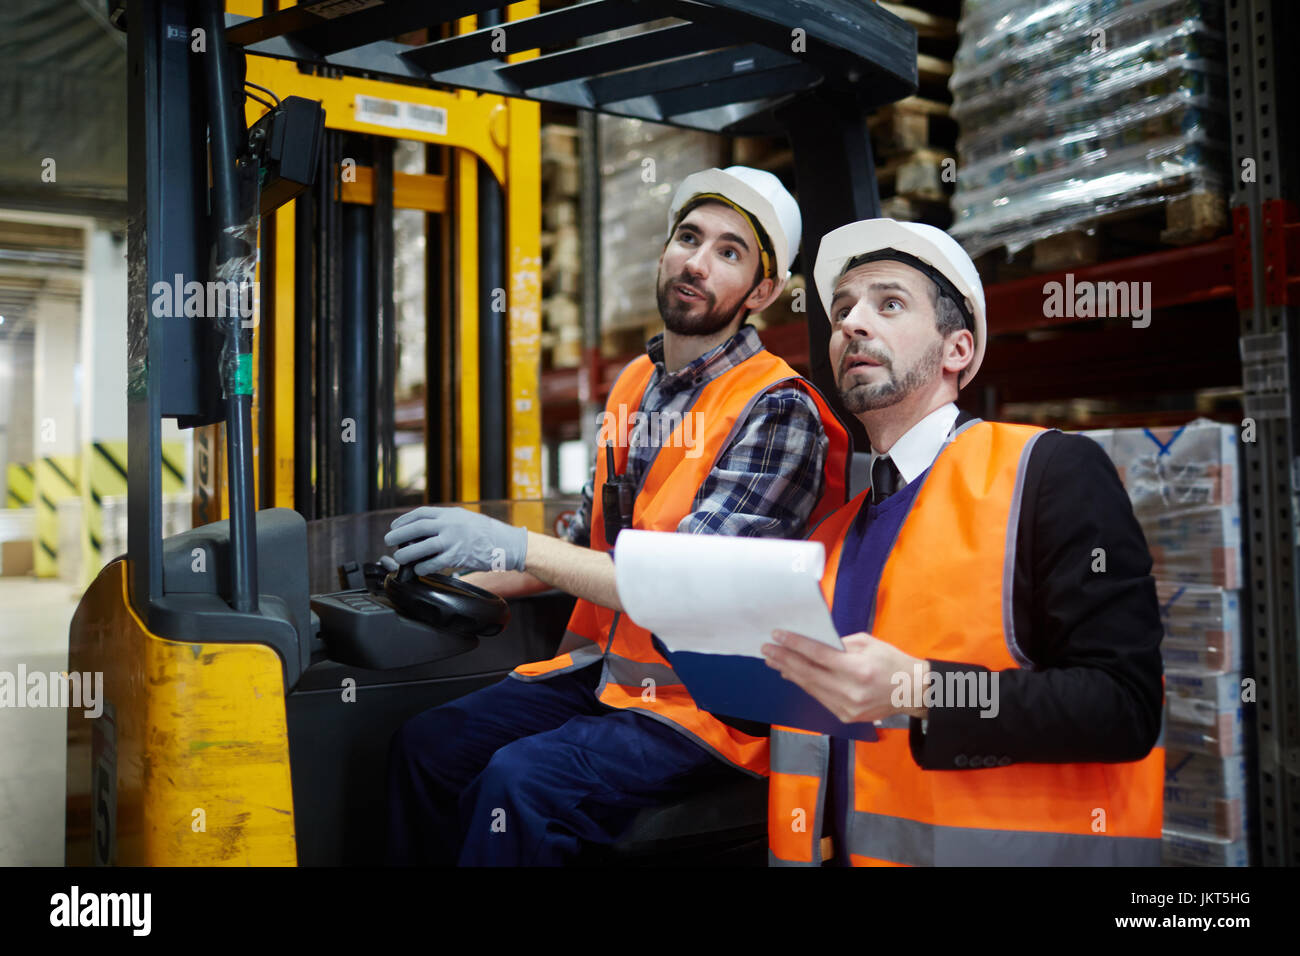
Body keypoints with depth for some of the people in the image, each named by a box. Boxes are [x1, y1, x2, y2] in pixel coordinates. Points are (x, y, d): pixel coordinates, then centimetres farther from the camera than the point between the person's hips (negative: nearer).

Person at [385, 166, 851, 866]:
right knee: (425, 745, -7)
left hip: (703, 702, -7)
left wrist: (511, 545, -27)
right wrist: (460, 582, 9)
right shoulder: (635, 384, 11)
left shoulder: (779, 413, -14)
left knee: (521, 781, -25)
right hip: (602, 671, 7)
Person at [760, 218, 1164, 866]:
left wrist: (920, 692, -18)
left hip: (1012, 851, -4)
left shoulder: (1051, 472, -3)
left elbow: (1125, 707, -10)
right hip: (845, 851, 5)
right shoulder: (829, 532, 13)